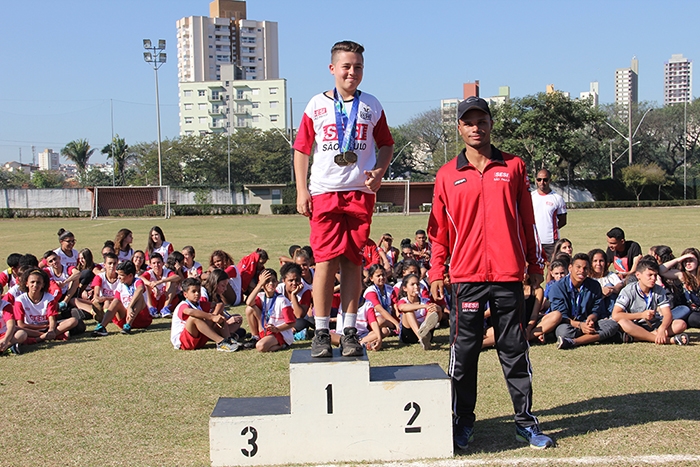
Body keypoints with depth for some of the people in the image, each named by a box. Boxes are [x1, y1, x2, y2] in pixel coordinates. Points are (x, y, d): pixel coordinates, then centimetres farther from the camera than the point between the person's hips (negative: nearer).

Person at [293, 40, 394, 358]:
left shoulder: (371, 106, 10)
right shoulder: (317, 105, 6)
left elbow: (386, 144, 17)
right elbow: (302, 149, 7)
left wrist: (379, 171, -3)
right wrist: (301, 191, -2)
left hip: (360, 192, 1)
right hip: (324, 192, -1)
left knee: (352, 261, 3)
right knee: (326, 260, -5)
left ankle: (349, 331, 9)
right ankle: (321, 332, 2)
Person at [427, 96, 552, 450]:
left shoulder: (514, 167, 8)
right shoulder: (447, 175, 7)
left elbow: (527, 220, 11)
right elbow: (439, 229, 8)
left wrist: (535, 264, 9)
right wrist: (436, 273, 2)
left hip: (508, 275, 1)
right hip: (466, 277, 0)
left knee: (514, 351, 7)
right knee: (464, 353, 3)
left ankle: (525, 422, 16)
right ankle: (463, 424, 14)